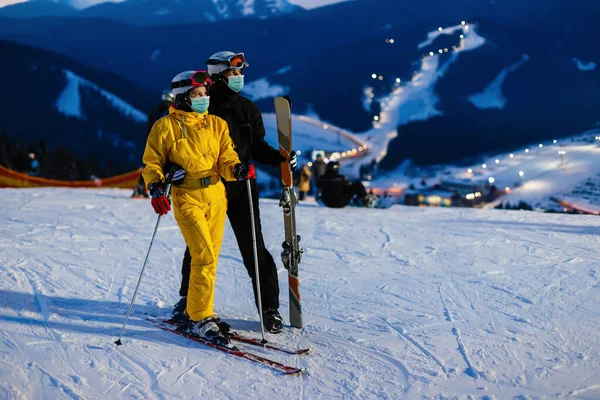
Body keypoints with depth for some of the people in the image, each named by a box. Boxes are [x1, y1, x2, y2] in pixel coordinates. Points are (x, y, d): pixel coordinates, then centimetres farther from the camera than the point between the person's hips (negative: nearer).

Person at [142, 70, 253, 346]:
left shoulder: (216, 124, 12)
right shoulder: (165, 126, 1)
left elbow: (225, 159, 6)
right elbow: (152, 163, 5)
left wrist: (238, 169, -16)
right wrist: (156, 189, -12)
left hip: (216, 196, 5)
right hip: (188, 198, -5)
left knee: (209, 258, 9)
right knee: (205, 257, -14)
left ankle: (195, 312, 24)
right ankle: (200, 319, -3)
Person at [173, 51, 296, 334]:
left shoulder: (248, 109, 8)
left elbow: (257, 147, 11)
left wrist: (280, 159, -7)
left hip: (241, 188, 2)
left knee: (254, 248, -2)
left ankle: (269, 308, 5)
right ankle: (188, 299, 31)